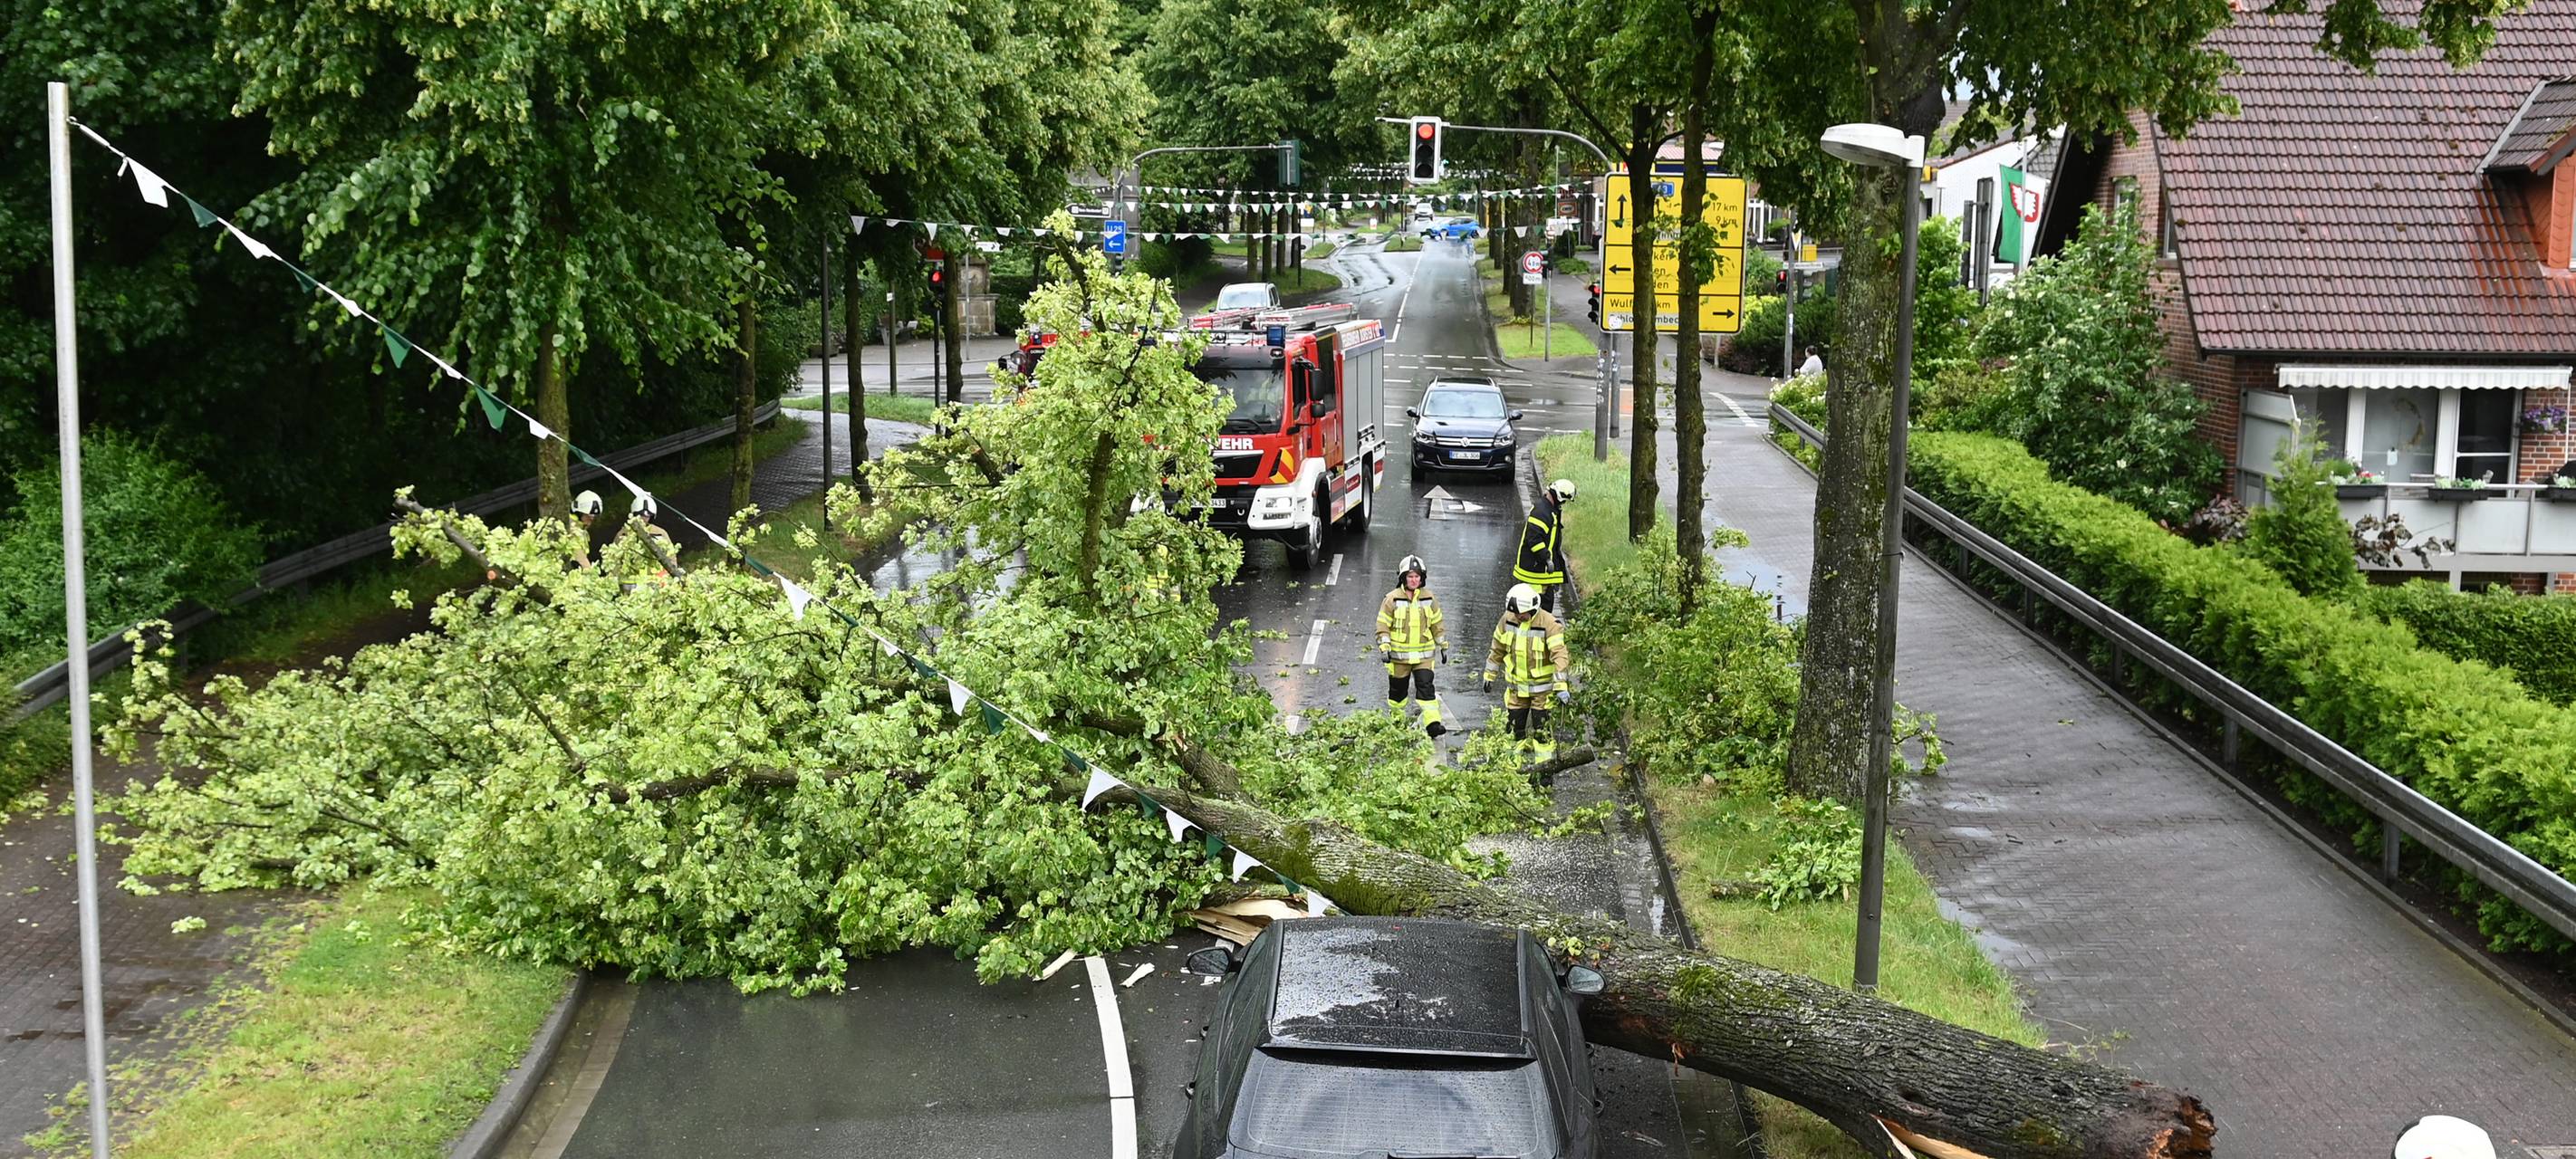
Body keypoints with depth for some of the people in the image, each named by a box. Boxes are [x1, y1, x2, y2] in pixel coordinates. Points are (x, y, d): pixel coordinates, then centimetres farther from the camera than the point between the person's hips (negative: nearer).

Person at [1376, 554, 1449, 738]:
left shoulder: (1429, 599, 3)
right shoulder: (1392, 599, -7)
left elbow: (1437, 625, 13)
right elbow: (1383, 627, -5)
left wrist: (1443, 647, 16)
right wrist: (1385, 648, -15)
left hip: (1423, 654, 1)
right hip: (1399, 655, -1)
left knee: (1426, 687, -10)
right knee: (1398, 689, 11)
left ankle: (1432, 723, -15)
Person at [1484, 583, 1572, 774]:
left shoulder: (1549, 624, -20)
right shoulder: (1508, 619, -3)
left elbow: (1559, 656, -26)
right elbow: (1498, 649, 11)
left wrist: (1561, 687, -34)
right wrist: (1489, 675, 15)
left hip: (1542, 687, -5)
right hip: (1516, 686, 5)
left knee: (1541, 729, -2)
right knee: (1516, 729, 9)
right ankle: (1524, 766, 22)